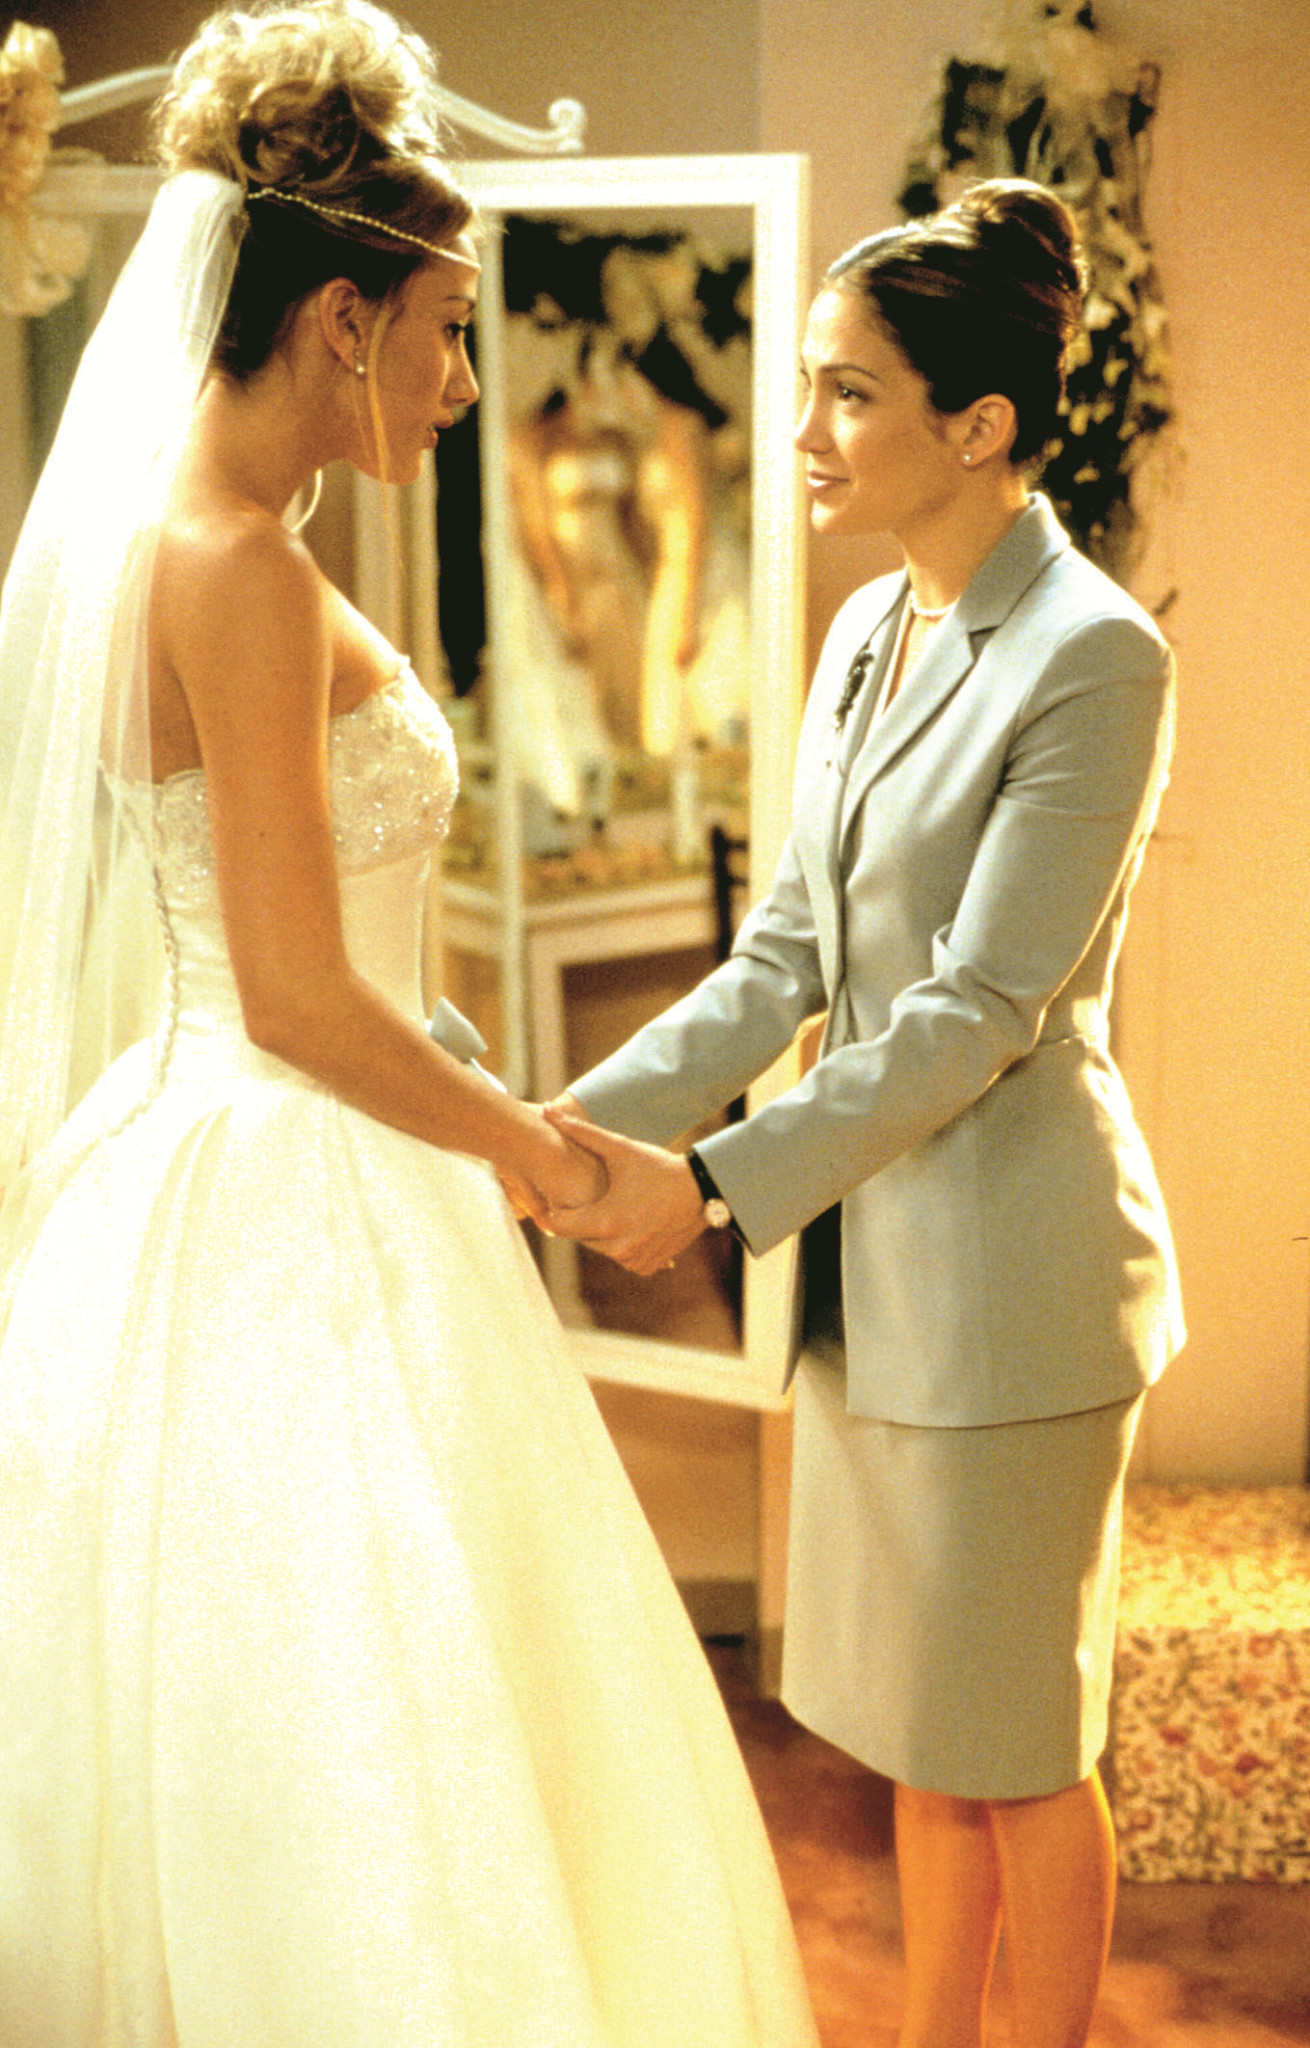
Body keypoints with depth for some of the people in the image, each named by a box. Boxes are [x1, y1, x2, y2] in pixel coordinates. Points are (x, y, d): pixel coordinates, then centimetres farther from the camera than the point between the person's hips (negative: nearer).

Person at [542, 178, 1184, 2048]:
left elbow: (978, 1011, -20)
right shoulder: (867, 632, 8)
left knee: (1014, 1746, 10)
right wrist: (591, 1115, -1)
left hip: (1007, 1264, -8)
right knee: (915, 1726, 21)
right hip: (875, 1256, 8)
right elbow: (789, 955, 8)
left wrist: (718, 1181, -17)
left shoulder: (1093, 659, -17)